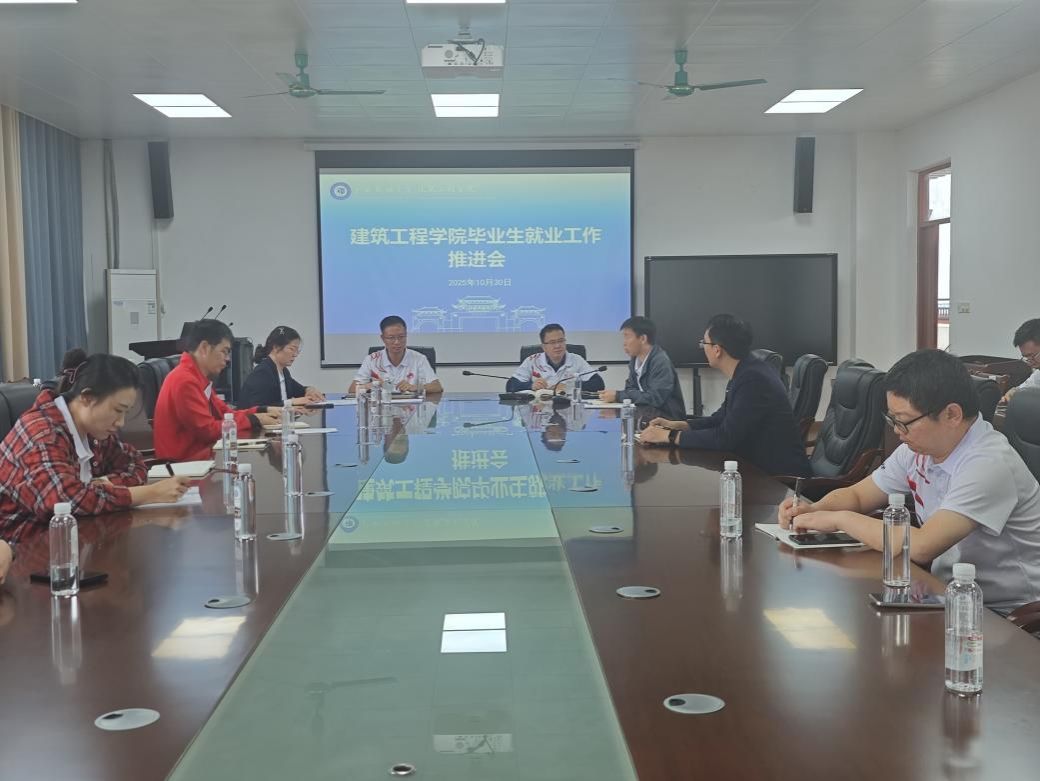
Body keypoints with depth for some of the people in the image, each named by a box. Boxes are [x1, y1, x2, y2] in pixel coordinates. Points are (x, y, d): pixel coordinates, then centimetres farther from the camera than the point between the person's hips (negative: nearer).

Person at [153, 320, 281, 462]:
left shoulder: (198, 377, 13)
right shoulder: (185, 381, -17)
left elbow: (226, 414, 16)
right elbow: (208, 430, -18)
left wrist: (262, 412, 5)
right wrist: (252, 420, -9)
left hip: (197, 453, 9)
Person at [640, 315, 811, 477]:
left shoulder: (754, 379, -23)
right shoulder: (743, 373, 6)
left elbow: (725, 437, -24)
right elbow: (721, 419, 17)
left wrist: (670, 436, -16)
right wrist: (676, 425, 5)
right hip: (757, 467, 8)